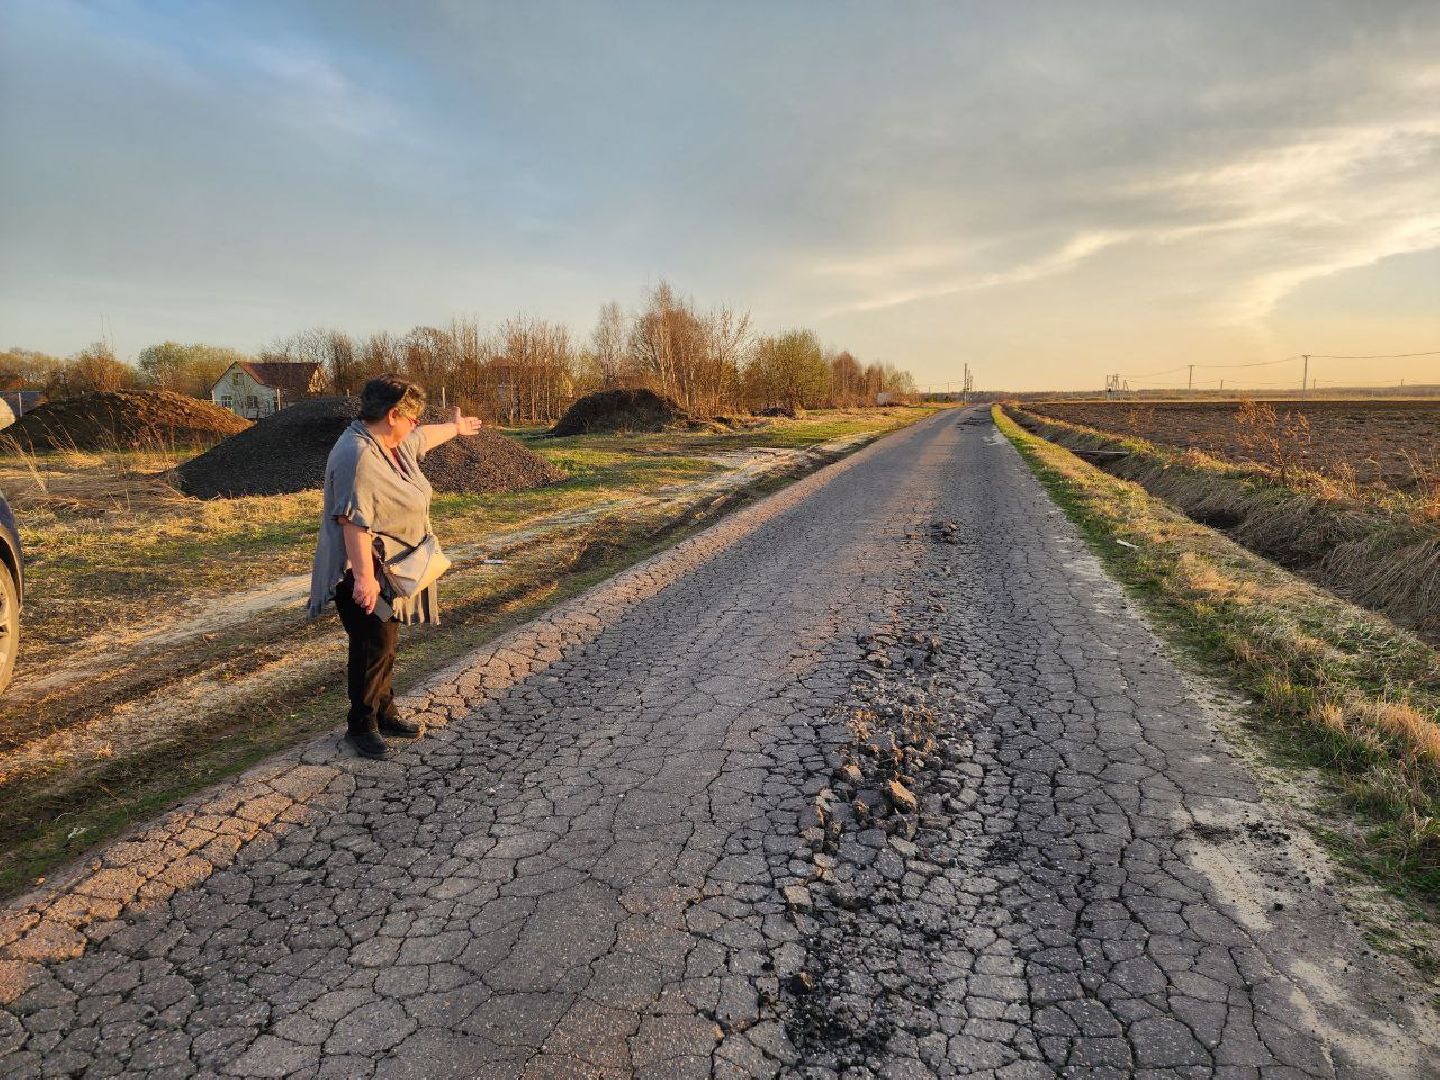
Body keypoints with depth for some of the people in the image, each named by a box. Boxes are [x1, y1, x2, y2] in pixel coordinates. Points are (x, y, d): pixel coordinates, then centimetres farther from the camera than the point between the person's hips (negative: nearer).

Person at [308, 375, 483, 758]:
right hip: (366, 574, -10)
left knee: (385, 645, 17)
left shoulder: (395, 443, 7)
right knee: (372, 649, -2)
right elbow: (354, 521, -29)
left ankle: (384, 714, 28)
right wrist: (364, 577, -32)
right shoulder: (358, 456, -24)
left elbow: (423, 437, 30)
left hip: (391, 569, 10)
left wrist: (455, 428, 46)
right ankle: (361, 726, 13)